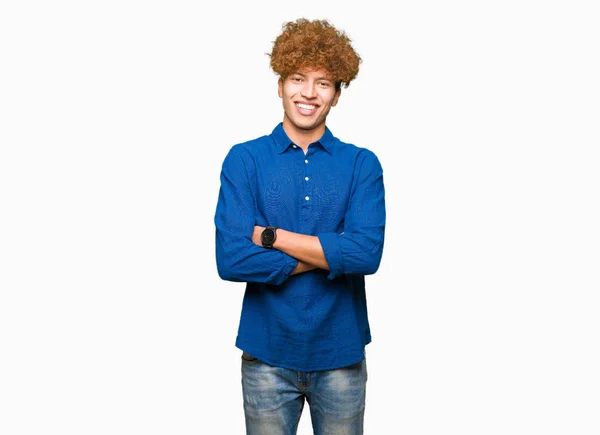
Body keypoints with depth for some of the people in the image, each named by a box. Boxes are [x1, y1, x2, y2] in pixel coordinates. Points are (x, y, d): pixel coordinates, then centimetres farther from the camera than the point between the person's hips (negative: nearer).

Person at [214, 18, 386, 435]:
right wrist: (329, 254, -13)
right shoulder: (244, 160, -3)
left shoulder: (362, 164, -1)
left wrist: (270, 236, -15)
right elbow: (231, 259, -14)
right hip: (267, 355, -1)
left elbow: (367, 254, -16)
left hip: (341, 354, 1)